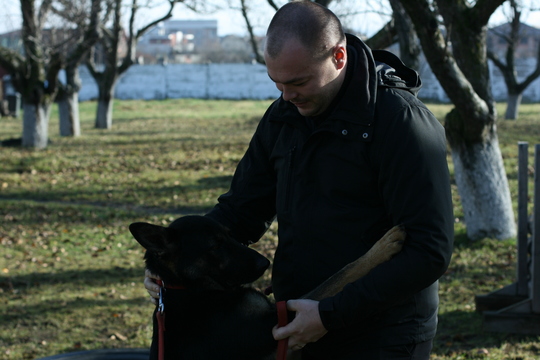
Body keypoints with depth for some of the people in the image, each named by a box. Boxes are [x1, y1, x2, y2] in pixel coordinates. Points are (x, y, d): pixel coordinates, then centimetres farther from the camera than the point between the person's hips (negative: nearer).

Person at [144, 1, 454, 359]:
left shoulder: (402, 122, -18)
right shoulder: (283, 117, 5)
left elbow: (429, 252, -22)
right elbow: (243, 207, 13)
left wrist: (330, 315, -24)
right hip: (300, 330, 6)